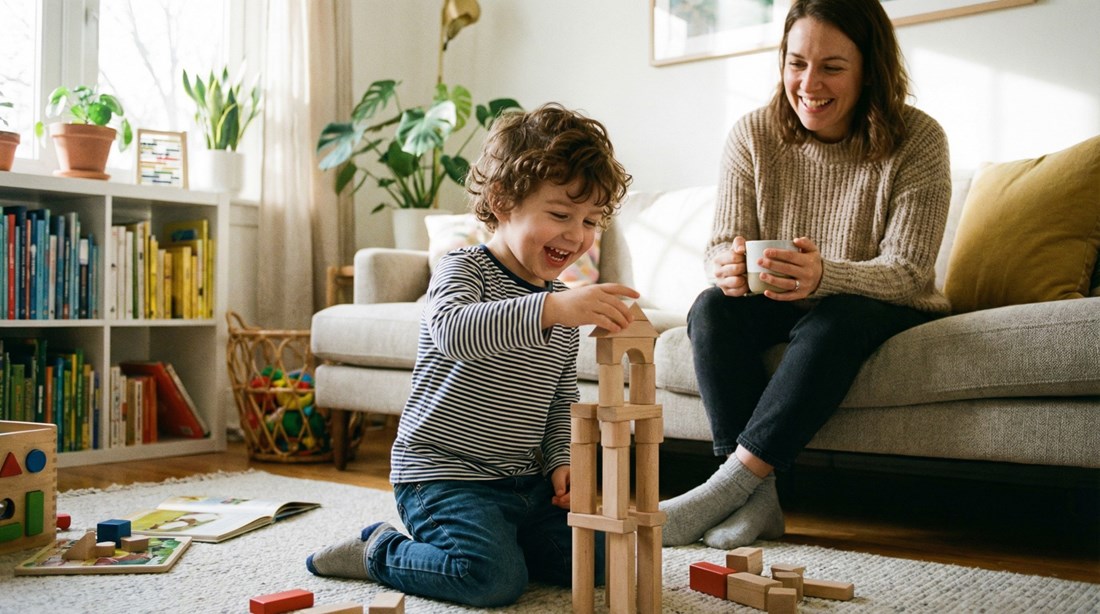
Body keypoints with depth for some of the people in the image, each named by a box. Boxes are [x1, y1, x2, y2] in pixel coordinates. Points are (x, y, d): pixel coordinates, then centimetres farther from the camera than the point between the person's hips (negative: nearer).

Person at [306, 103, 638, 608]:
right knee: (495, 579, -25)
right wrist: (550, 309, -49)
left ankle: (488, 539, 17)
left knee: (595, 558, -2)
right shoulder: (464, 271, -12)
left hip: (525, 480, 7)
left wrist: (562, 460, 1)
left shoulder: (566, 305, 10)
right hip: (444, 472, -7)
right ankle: (379, 551, 2)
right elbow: (453, 331, -37)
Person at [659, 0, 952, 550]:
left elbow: (907, 273, -21)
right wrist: (729, 267, -35)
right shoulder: (752, 135, -9)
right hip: (782, 309, 3)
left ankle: (730, 484, -34)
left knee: (833, 321, -35)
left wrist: (824, 275, -43)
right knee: (712, 308, -26)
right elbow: (724, 243, -8)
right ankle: (758, 500, -30)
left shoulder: (916, 140, -16)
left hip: (888, 312, -2)